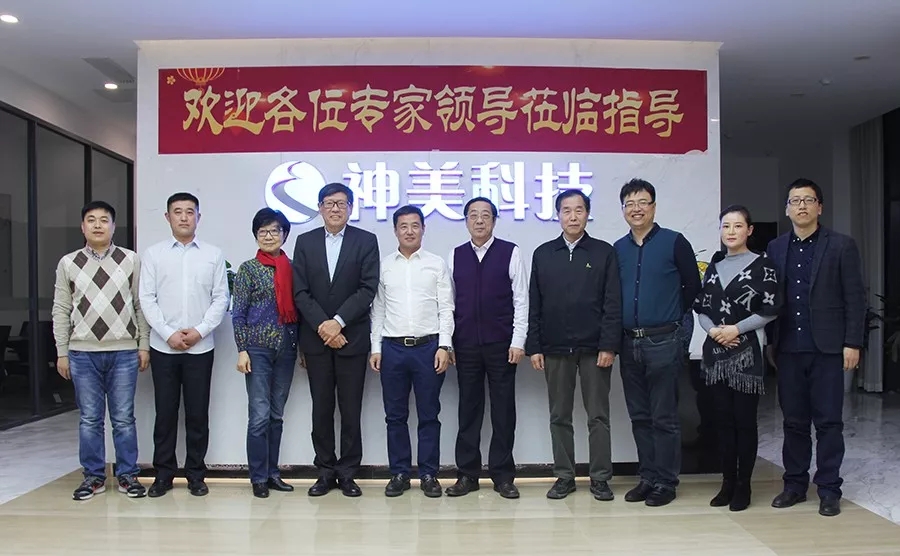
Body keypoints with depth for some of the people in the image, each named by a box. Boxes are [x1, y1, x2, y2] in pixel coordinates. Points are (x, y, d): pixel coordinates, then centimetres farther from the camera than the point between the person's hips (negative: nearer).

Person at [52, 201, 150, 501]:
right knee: (89, 419, 9)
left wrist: (144, 345, 1)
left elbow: (141, 305, 4)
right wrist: (61, 352, 4)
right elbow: (61, 310, 7)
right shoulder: (68, 263, 6)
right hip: (83, 353, 1)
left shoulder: (131, 260, 3)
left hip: (123, 352, -1)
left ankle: (127, 475, 16)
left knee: (124, 418, 5)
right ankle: (93, 476, 21)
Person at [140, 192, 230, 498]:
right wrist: (169, 333, -10)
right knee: (165, 412, 7)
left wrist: (200, 330, -10)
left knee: (198, 413, 5)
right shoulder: (154, 254, 4)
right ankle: (163, 474, 19)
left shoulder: (214, 254, 4)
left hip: (201, 347, 0)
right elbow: (147, 298, 0)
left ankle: (196, 474, 17)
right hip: (163, 346, 0)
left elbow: (221, 298, 1)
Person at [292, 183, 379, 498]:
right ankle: (326, 472, 19)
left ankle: (348, 473, 15)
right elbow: (300, 292, 1)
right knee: (321, 409, 8)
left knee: (351, 409, 3)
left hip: (352, 338, -2)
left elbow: (368, 288, -7)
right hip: (316, 338, 2)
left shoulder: (366, 241, 1)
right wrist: (322, 326, -10)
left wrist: (338, 322, -14)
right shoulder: (305, 242, 7)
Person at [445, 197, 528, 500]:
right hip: (465, 346, 2)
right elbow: (449, 303, 8)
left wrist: (518, 342, -7)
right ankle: (467, 474, 19)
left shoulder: (510, 253, -1)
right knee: (468, 409, 8)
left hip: (501, 345, -2)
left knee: (503, 410, 5)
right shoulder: (455, 256, 7)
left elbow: (521, 300, -2)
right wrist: (446, 343, 4)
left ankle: (502, 475, 17)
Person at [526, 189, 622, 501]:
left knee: (598, 416, 4)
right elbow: (534, 305, 7)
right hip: (555, 349, 2)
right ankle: (564, 476, 19)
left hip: (594, 348, -2)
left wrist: (609, 346, -9)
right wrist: (534, 347, 1)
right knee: (559, 417, 8)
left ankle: (600, 478, 15)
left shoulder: (604, 253, 3)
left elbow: (613, 304, -2)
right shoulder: (543, 254, 8)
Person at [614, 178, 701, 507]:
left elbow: (693, 287, 1)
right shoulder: (618, 249, 9)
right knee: (639, 417, 11)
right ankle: (648, 478, 22)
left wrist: (670, 317, 7)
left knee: (664, 418, 1)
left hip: (663, 342, -5)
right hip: (630, 343, 5)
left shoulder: (674, 242, -4)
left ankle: (665, 482, 13)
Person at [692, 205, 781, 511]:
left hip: (747, 351, -4)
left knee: (745, 420, 0)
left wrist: (736, 328, -14)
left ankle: (743, 486, 12)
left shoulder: (762, 265, -1)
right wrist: (712, 329, -8)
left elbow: (771, 310, -7)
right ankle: (727, 483, 17)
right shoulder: (714, 266, 12)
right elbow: (701, 307, 10)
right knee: (723, 419, 8)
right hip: (715, 351, 4)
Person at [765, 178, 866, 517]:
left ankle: (829, 489, 14)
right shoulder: (775, 248, 9)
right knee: (794, 421, 10)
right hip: (788, 349, 3)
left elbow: (855, 298, -2)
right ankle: (795, 484, 20)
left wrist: (852, 343, -7)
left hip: (827, 348, -3)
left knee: (828, 422, 3)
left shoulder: (841, 246, 0)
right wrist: (770, 342, 6)